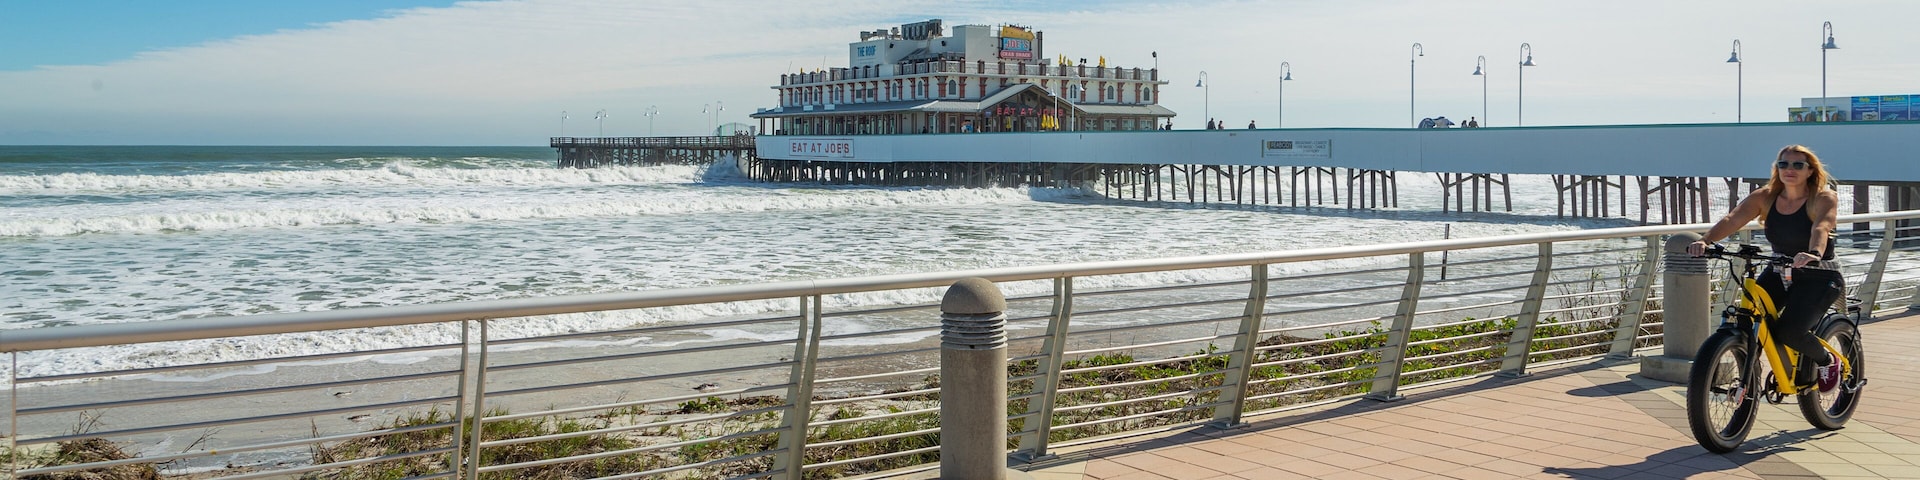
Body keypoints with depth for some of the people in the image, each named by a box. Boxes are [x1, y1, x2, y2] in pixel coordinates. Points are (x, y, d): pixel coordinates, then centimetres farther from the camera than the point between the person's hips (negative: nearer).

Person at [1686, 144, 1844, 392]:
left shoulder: (1824, 198, -12)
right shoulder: (1765, 197, -2)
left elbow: (1821, 228, -34)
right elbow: (1733, 219, -19)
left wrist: (1814, 253, -56)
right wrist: (1704, 240, -38)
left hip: (1818, 277, -5)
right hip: (1779, 274, 5)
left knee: (1789, 331, -24)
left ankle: (1827, 361, 9)